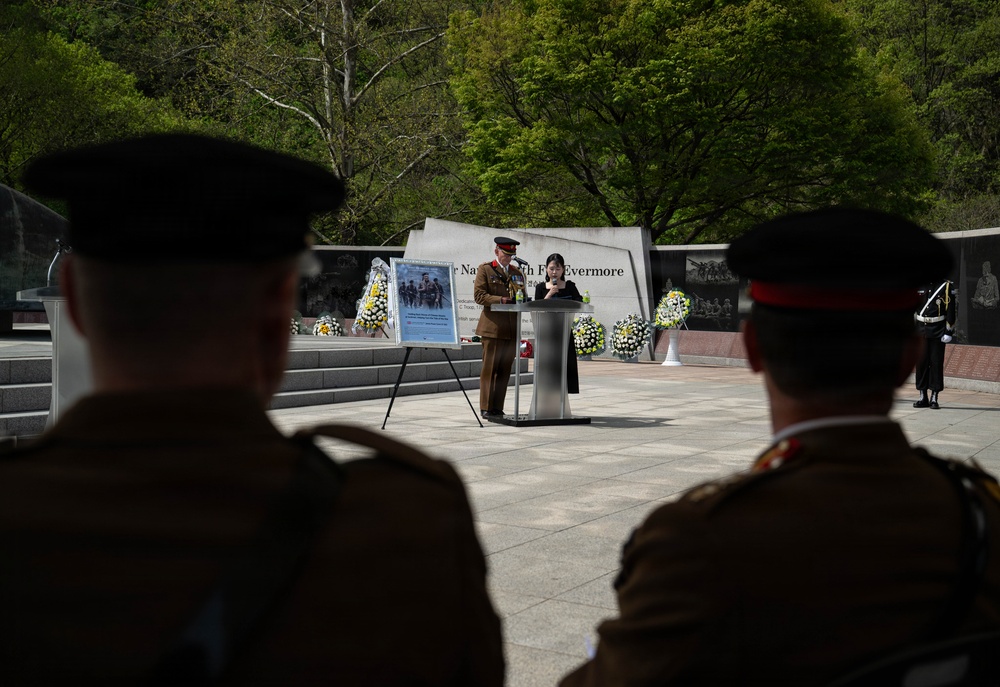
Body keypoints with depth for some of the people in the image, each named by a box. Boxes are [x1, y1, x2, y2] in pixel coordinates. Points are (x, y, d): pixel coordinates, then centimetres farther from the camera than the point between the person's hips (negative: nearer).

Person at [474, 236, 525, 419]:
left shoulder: (517, 273, 20)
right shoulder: (485, 269, 3)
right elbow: (479, 295, -6)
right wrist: (501, 300, -16)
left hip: (512, 328, 5)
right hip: (493, 326, -5)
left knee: (505, 370, 5)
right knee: (490, 368, -4)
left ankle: (498, 408, 10)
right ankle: (486, 408, 2)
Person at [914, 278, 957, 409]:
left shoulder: (946, 286, -3)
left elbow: (950, 310, -5)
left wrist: (949, 331, -10)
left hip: (938, 332, -3)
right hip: (921, 331, 3)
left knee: (936, 363, 1)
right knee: (921, 363, 5)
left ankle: (934, 398, 7)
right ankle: (923, 397, 13)